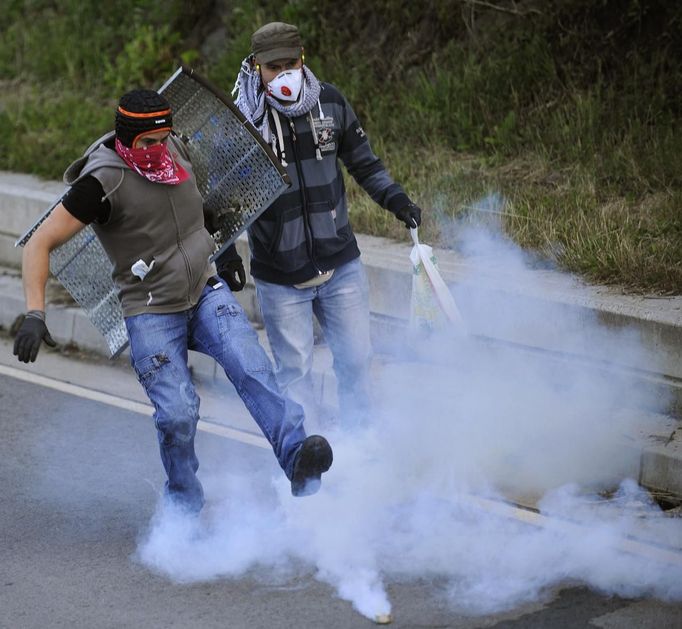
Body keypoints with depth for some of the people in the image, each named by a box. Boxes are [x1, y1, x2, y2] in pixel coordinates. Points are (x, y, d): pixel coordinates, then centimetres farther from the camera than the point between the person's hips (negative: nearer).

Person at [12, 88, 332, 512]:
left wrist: (223, 253, 26)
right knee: (178, 414, -15)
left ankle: (298, 458, -33)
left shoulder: (176, 151, 0)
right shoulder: (103, 183, -19)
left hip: (207, 291, 5)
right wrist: (35, 314, -28)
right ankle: (185, 507, 9)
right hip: (151, 313, -4)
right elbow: (40, 244, -18)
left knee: (250, 366, -21)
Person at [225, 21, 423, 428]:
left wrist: (395, 198, -1)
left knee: (356, 359, 11)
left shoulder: (330, 102, -2)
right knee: (295, 370, 5)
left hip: (341, 264, 3)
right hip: (280, 277, -3)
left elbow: (363, 161, 12)